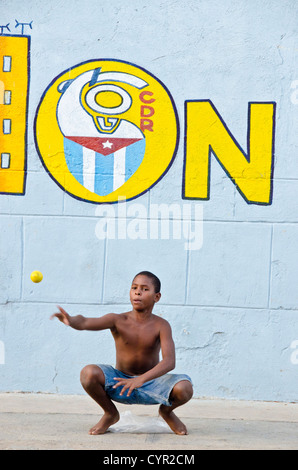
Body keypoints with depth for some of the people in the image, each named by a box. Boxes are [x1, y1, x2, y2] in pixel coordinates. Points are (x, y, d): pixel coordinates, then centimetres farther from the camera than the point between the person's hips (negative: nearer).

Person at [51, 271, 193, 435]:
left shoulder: (161, 325, -13)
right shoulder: (118, 320, -11)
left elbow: (169, 361, -27)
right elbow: (85, 323, -28)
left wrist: (140, 380, -43)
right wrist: (70, 320, -54)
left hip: (151, 385, 0)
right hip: (120, 382, 1)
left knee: (184, 388, -30)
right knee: (88, 373, -29)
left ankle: (166, 411, 10)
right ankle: (110, 413, 2)